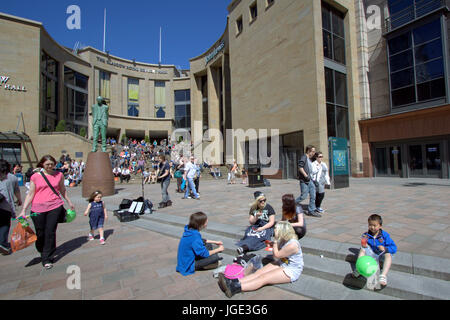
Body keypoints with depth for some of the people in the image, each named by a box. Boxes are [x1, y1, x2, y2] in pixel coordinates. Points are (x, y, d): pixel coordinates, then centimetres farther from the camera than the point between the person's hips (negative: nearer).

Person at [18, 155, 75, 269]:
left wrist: (69, 202, 24)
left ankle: (47, 259, 10)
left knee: (50, 232, -2)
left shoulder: (59, 175, 6)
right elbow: (30, 194, 4)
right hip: (38, 208, 0)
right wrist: (23, 210, -2)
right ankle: (42, 251, 36)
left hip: (55, 207, 0)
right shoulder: (35, 176, 3)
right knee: (40, 233, 7)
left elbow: (62, 190, 18)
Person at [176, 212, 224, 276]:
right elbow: (204, 254, -22)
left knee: (209, 245, 11)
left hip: (186, 259, 9)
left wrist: (215, 242, 14)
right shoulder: (194, 236, -30)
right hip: (188, 266, -9)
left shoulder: (189, 229, -3)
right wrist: (218, 249, -7)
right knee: (215, 256, -19)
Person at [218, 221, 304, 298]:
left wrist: (275, 241, -15)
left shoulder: (292, 244, -26)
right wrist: (273, 245, -2)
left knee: (263, 278, -24)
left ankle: (234, 288, -37)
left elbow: (277, 255, -17)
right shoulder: (284, 240, 2)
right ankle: (233, 282, -26)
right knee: (258, 272, -13)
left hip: (292, 272, -8)